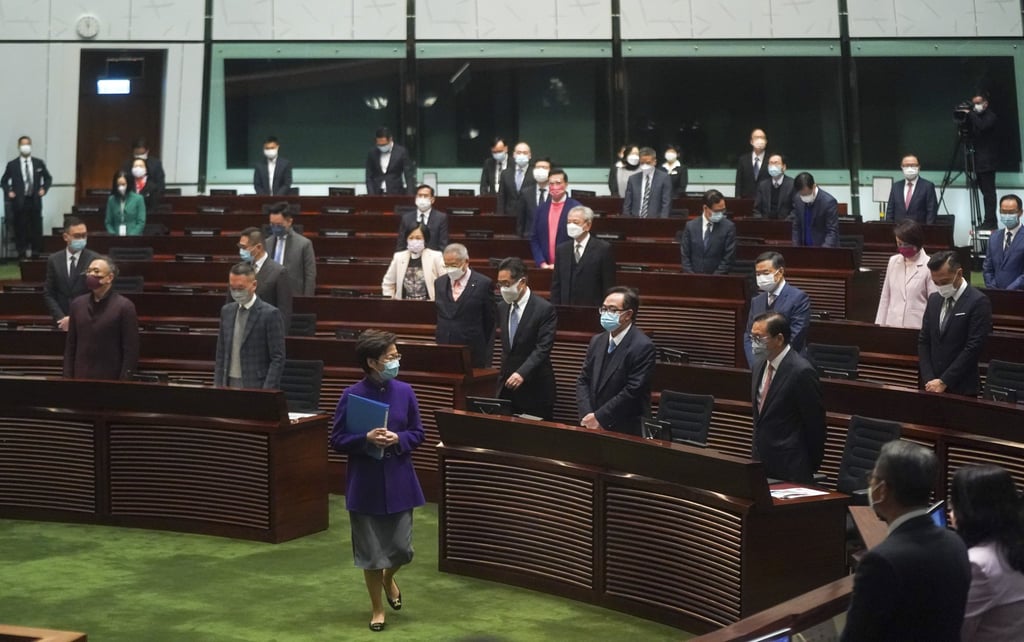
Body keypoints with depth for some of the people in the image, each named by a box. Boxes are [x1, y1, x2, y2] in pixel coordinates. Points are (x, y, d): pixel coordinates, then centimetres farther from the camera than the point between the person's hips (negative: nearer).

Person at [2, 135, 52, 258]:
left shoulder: (39, 163, 7)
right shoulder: (12, 165, 2)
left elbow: (48, 178, 16)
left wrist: (44, 189, 0)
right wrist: (8, 191, -6)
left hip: (34, 201, 2)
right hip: (19, 202, -1)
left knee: (36, 228, 2)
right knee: (20, 229, 0)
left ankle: (36, 253, 9)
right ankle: (22, 253, 5)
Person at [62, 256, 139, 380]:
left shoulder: (124, 307, -6)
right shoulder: (77, 304, 9)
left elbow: (131, 350, -8)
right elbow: (70, 346, 12)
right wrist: (67, 377, 5)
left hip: (110, 379, -4)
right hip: (80, 379, 4)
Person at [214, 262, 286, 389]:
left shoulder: (270, 314, -8)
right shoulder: (226, 311, 10)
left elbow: (278, 358, -10)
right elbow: (221, 354, 15)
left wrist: (267, 391, -16)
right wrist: (217, 386, 7)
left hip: (256, 387, -5)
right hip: (229, 384, 5)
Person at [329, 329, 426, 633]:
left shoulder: (404, 392, -2)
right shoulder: (352, 395, -10)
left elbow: (418, 434, 5)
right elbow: (337, 440, -7)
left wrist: (398, 439, -16)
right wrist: (366, 439, -23)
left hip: (398, 481, 2)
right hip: (365, 483, -2)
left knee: (401, 548, 6)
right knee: (370, 551, 7)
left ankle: (389, 578, 41)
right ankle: (377, 608, 26)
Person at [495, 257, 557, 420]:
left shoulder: (545, 309, -11)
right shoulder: (502, 307, 10)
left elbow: (542, 349, -17)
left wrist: (522, 373, -28)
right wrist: (504, 373, 14)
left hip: (534, 388, -6)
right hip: (507, 384, 6)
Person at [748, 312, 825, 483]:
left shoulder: (802, 372, -17)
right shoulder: (759, 366, 9)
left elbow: (815, 424, -12)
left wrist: (810, 467, -4)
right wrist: (757, 453, 17)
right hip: (762, 463, 7)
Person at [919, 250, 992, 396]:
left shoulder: (978, 302, -9)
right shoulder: (934, 299, 10)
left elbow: (973, 348, -15)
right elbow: (923, 342, 10)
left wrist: (943, 382, -14)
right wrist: (929, 379, -2)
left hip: (961, 389, -5)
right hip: (932, 385, 5)